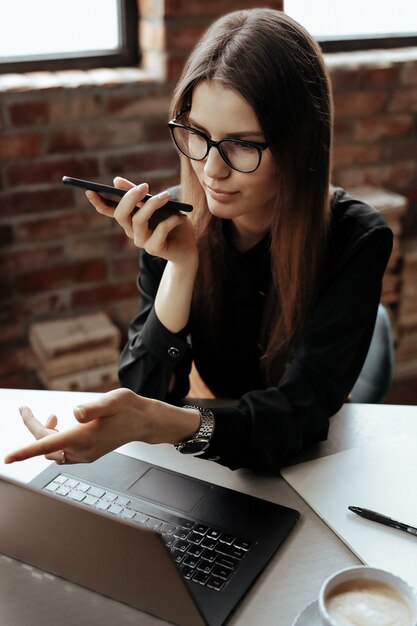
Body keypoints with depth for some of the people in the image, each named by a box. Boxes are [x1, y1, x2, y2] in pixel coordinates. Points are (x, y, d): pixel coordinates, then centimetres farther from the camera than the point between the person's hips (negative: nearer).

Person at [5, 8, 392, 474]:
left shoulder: (357, 241, -16)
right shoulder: (176, 225, -10)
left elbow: (298, 411, -22)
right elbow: (144, 392, -11)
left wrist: (158, 422, -39)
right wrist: (181, 263, -25)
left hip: (313, 462, -1)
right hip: (209, 469, 1)